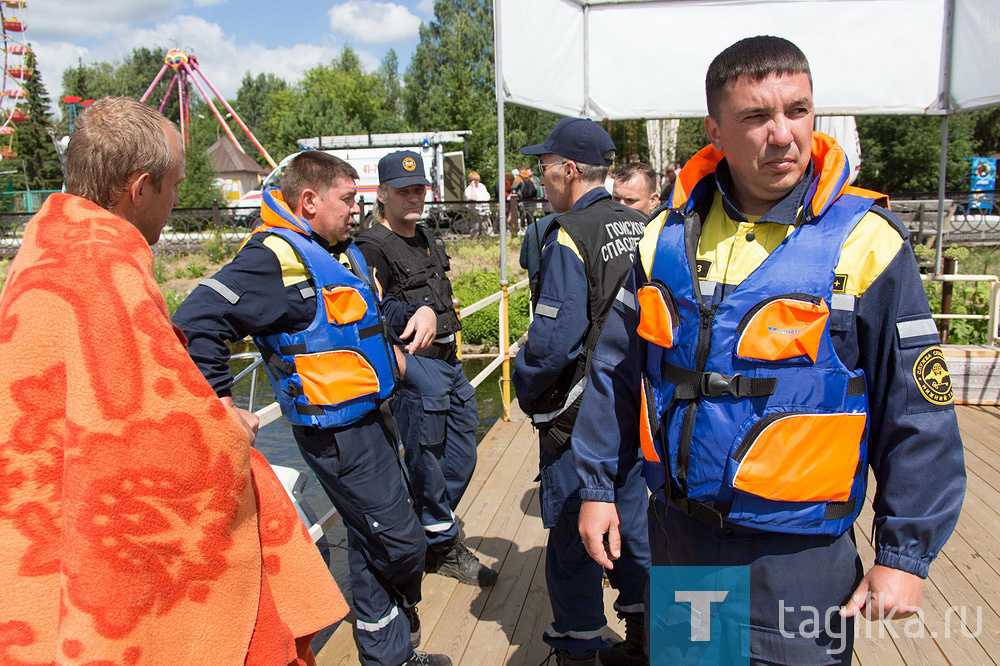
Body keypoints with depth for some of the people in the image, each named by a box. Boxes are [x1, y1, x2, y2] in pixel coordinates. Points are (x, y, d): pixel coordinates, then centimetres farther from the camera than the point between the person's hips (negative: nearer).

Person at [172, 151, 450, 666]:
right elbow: (196, 323, -27)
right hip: (338, 433, -10)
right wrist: (221, 405, -26)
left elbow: (372, 310, 26)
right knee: (396, 541, -1)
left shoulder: (337, 249, 12)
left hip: (369, 416, 10)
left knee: (375, 536, 20)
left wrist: (416, 313, 6)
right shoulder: (276, 257, -20)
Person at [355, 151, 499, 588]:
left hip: (448, 359, 9)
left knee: (462, 457, 16)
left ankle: (429, 530, 34)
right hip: (415, 364, -9)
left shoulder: (428, 239, 16)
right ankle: (444, 545, 23)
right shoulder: (373, 248, -12)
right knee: (427, 463, 3)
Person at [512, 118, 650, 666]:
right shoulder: (641, 228, 3)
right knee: (632, 523, 19)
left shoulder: (570, 236, -19)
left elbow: (553, 339, -24)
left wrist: (526, 390, -6)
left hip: (578, 419, -7)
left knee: (573, 543, 9)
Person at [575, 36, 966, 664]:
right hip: (677, 535, 4)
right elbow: (615, 370, 6)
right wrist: (598, 486, 8)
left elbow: (919, 415, -8)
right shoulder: (670, 235, -2)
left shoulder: (865, 241, -12)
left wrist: (905, 554, -8)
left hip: (797, 560, -4)